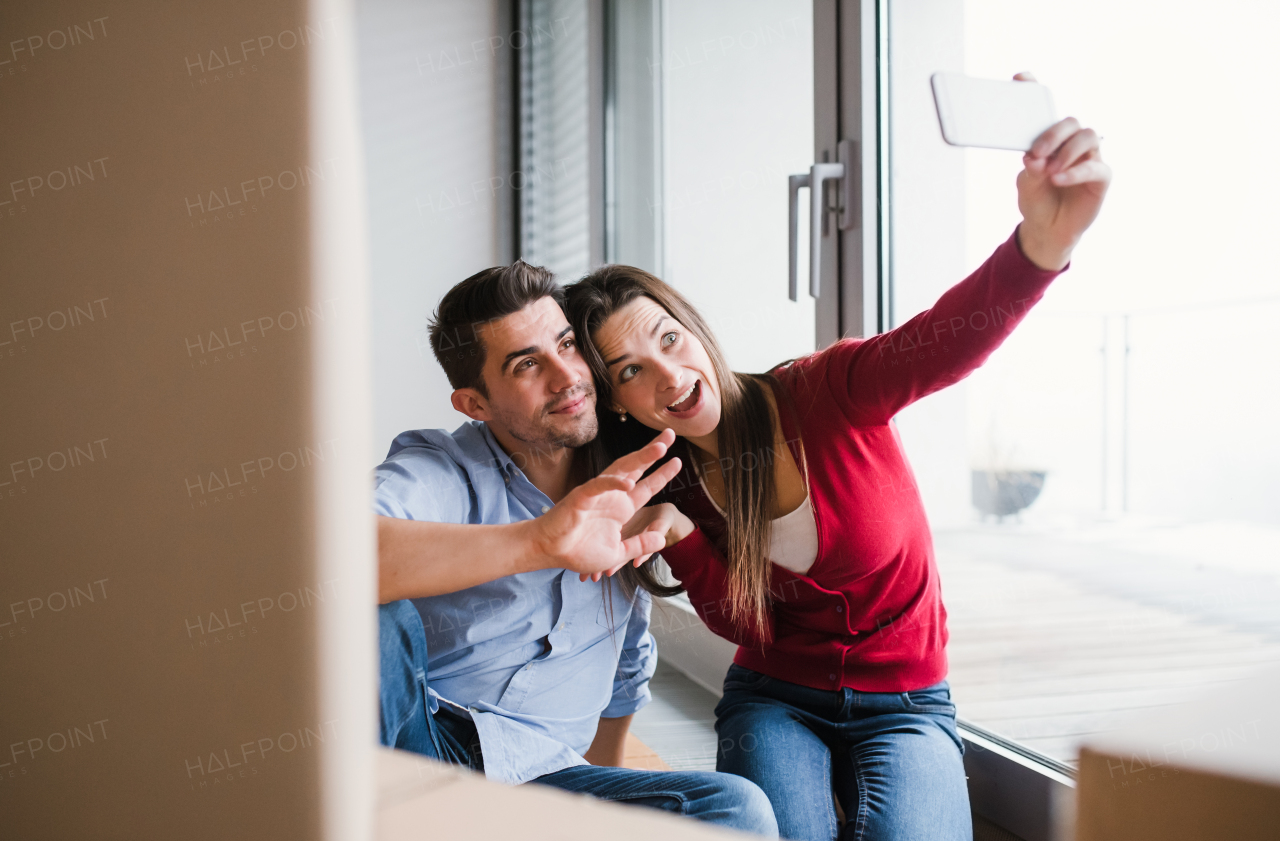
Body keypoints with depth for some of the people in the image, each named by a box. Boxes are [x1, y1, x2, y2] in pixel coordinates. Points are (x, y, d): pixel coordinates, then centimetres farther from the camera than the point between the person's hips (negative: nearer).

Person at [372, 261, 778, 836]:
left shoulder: (629, 501, 10)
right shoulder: (439, 470, -8)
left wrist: (606, 790, 35)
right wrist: (538, 541, -41)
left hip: (538, 780, 5)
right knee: (370, 619, -35)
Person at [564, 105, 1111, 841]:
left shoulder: (826, 394, -19)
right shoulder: (674, 484, -7)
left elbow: (950, 339, -39)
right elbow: (742, 623, -6)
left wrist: (1043, 243, -61)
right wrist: (678, 536, -25)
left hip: (906, 703, -1)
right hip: (775, 699, 2)